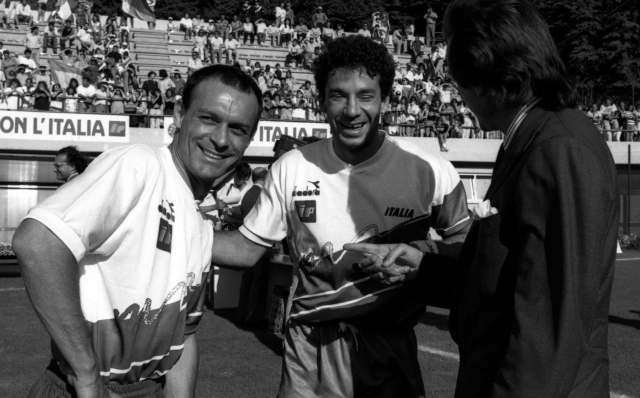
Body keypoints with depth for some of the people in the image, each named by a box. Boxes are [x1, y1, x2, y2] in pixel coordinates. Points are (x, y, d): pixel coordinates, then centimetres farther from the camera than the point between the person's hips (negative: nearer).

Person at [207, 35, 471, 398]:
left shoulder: (430, 173, -12)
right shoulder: (292, 168, -6)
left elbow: (464, 242, 2)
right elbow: (248, 247, 0)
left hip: (389, 344, 0)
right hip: (312, 345, 1)